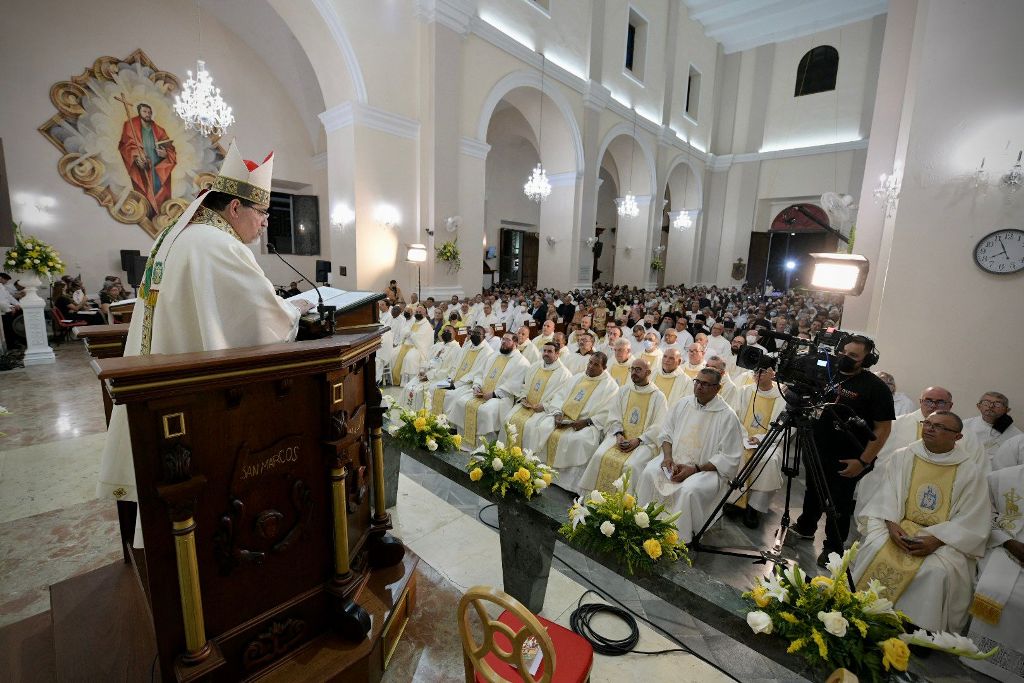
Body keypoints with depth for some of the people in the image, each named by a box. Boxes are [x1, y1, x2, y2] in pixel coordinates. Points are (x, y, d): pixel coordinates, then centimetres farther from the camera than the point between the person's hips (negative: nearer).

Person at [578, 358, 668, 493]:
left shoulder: (658, 397, 2)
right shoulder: (623, 391, 14)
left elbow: (659, 428, -5)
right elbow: (613, 417, 9)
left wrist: (638, 440, -16)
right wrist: (619, 435, -9)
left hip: (645, 441, -3)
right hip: (620, 436, 3)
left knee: (631, 465, -30)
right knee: (599, 457, -21)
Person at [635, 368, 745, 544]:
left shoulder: (727, 416, -10)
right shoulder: (683, 404, 4)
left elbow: (729, 458, -10)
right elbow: (666, 433, 12)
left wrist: (695, 469, -17)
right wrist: (668, 457, -7)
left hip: (708, 468, -4)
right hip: (675, 459, 5)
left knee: (689, 489, -32)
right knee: (649, 472, -20)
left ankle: (680, 540, -12)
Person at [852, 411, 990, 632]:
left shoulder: (970, 472, 0)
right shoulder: (903, 456, 4)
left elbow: (972, 522, -4)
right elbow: (887, 495, 2)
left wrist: (936, 540, -18)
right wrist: (891, 524, -16)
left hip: (945, 538, -1)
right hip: (900, 528, 1)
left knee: (937, 570, -30)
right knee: (876, 549, -28)